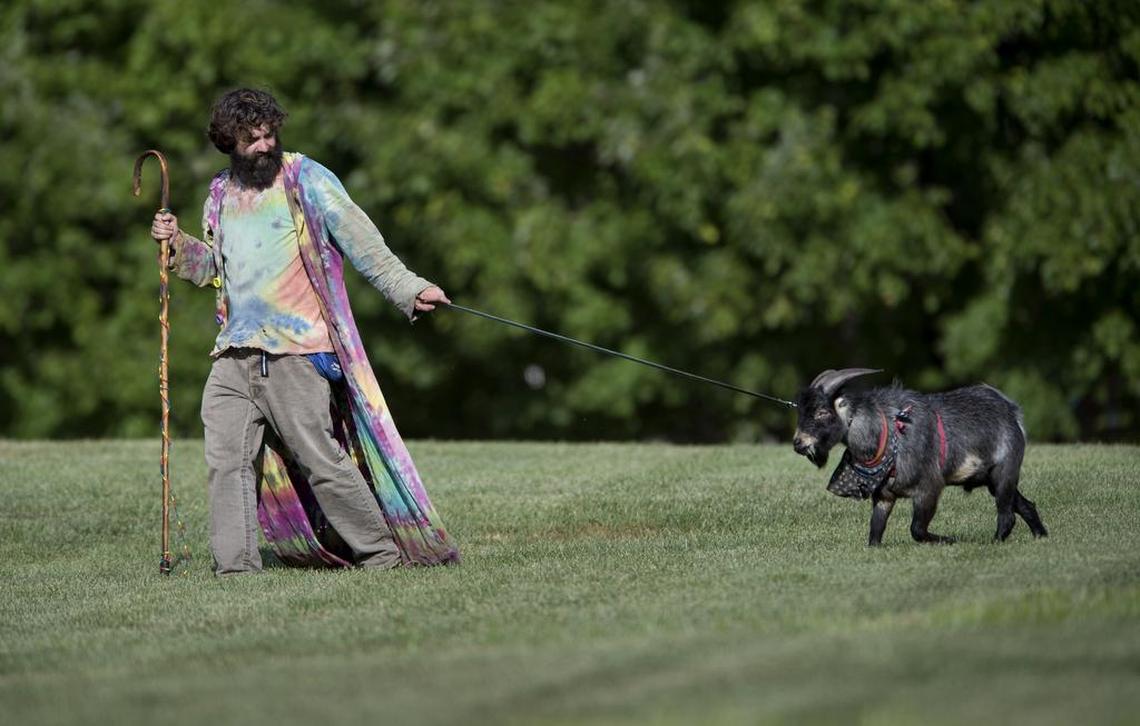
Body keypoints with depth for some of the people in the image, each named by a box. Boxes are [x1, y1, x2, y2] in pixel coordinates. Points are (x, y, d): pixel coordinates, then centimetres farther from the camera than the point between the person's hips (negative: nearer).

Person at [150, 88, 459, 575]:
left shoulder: (306, 179, 1)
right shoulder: (221, 195, 17)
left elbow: (359, 241, -3)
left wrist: (408, 288, -12)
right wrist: (177, 244, 7)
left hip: (296, 352, -5)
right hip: (234, 355, 5)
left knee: (319, 458, -7)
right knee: (226, 461, -1)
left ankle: (382, 553, 3)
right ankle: (235, 567, 4)